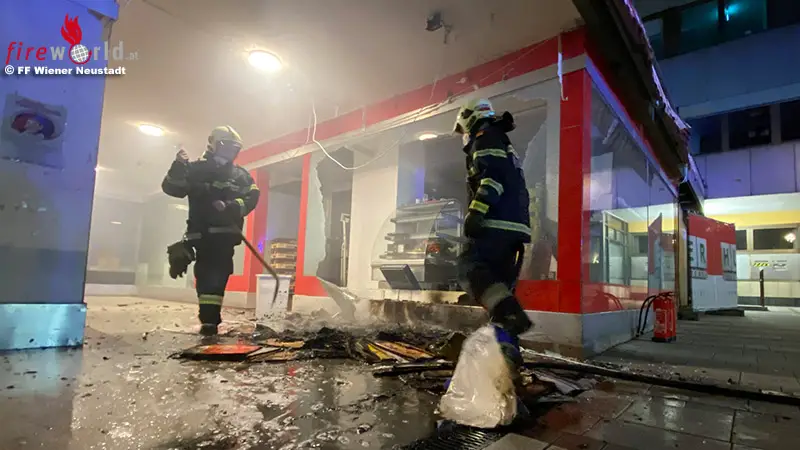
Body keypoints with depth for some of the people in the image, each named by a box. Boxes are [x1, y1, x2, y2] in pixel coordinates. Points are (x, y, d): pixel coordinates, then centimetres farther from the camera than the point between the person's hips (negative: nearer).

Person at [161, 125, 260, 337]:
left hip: (225, 232, 0)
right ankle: (209, 318, 8)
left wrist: (232, 207, -18)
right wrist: (179, 167, -15)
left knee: (218, 274, -6)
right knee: (205, 273, 0)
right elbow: (171, 188, 2)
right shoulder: (195, 168, 9)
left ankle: (210, 318, -4)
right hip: (200, 232, 0)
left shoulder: (240, 175, 11)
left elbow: (252, 197, -1)